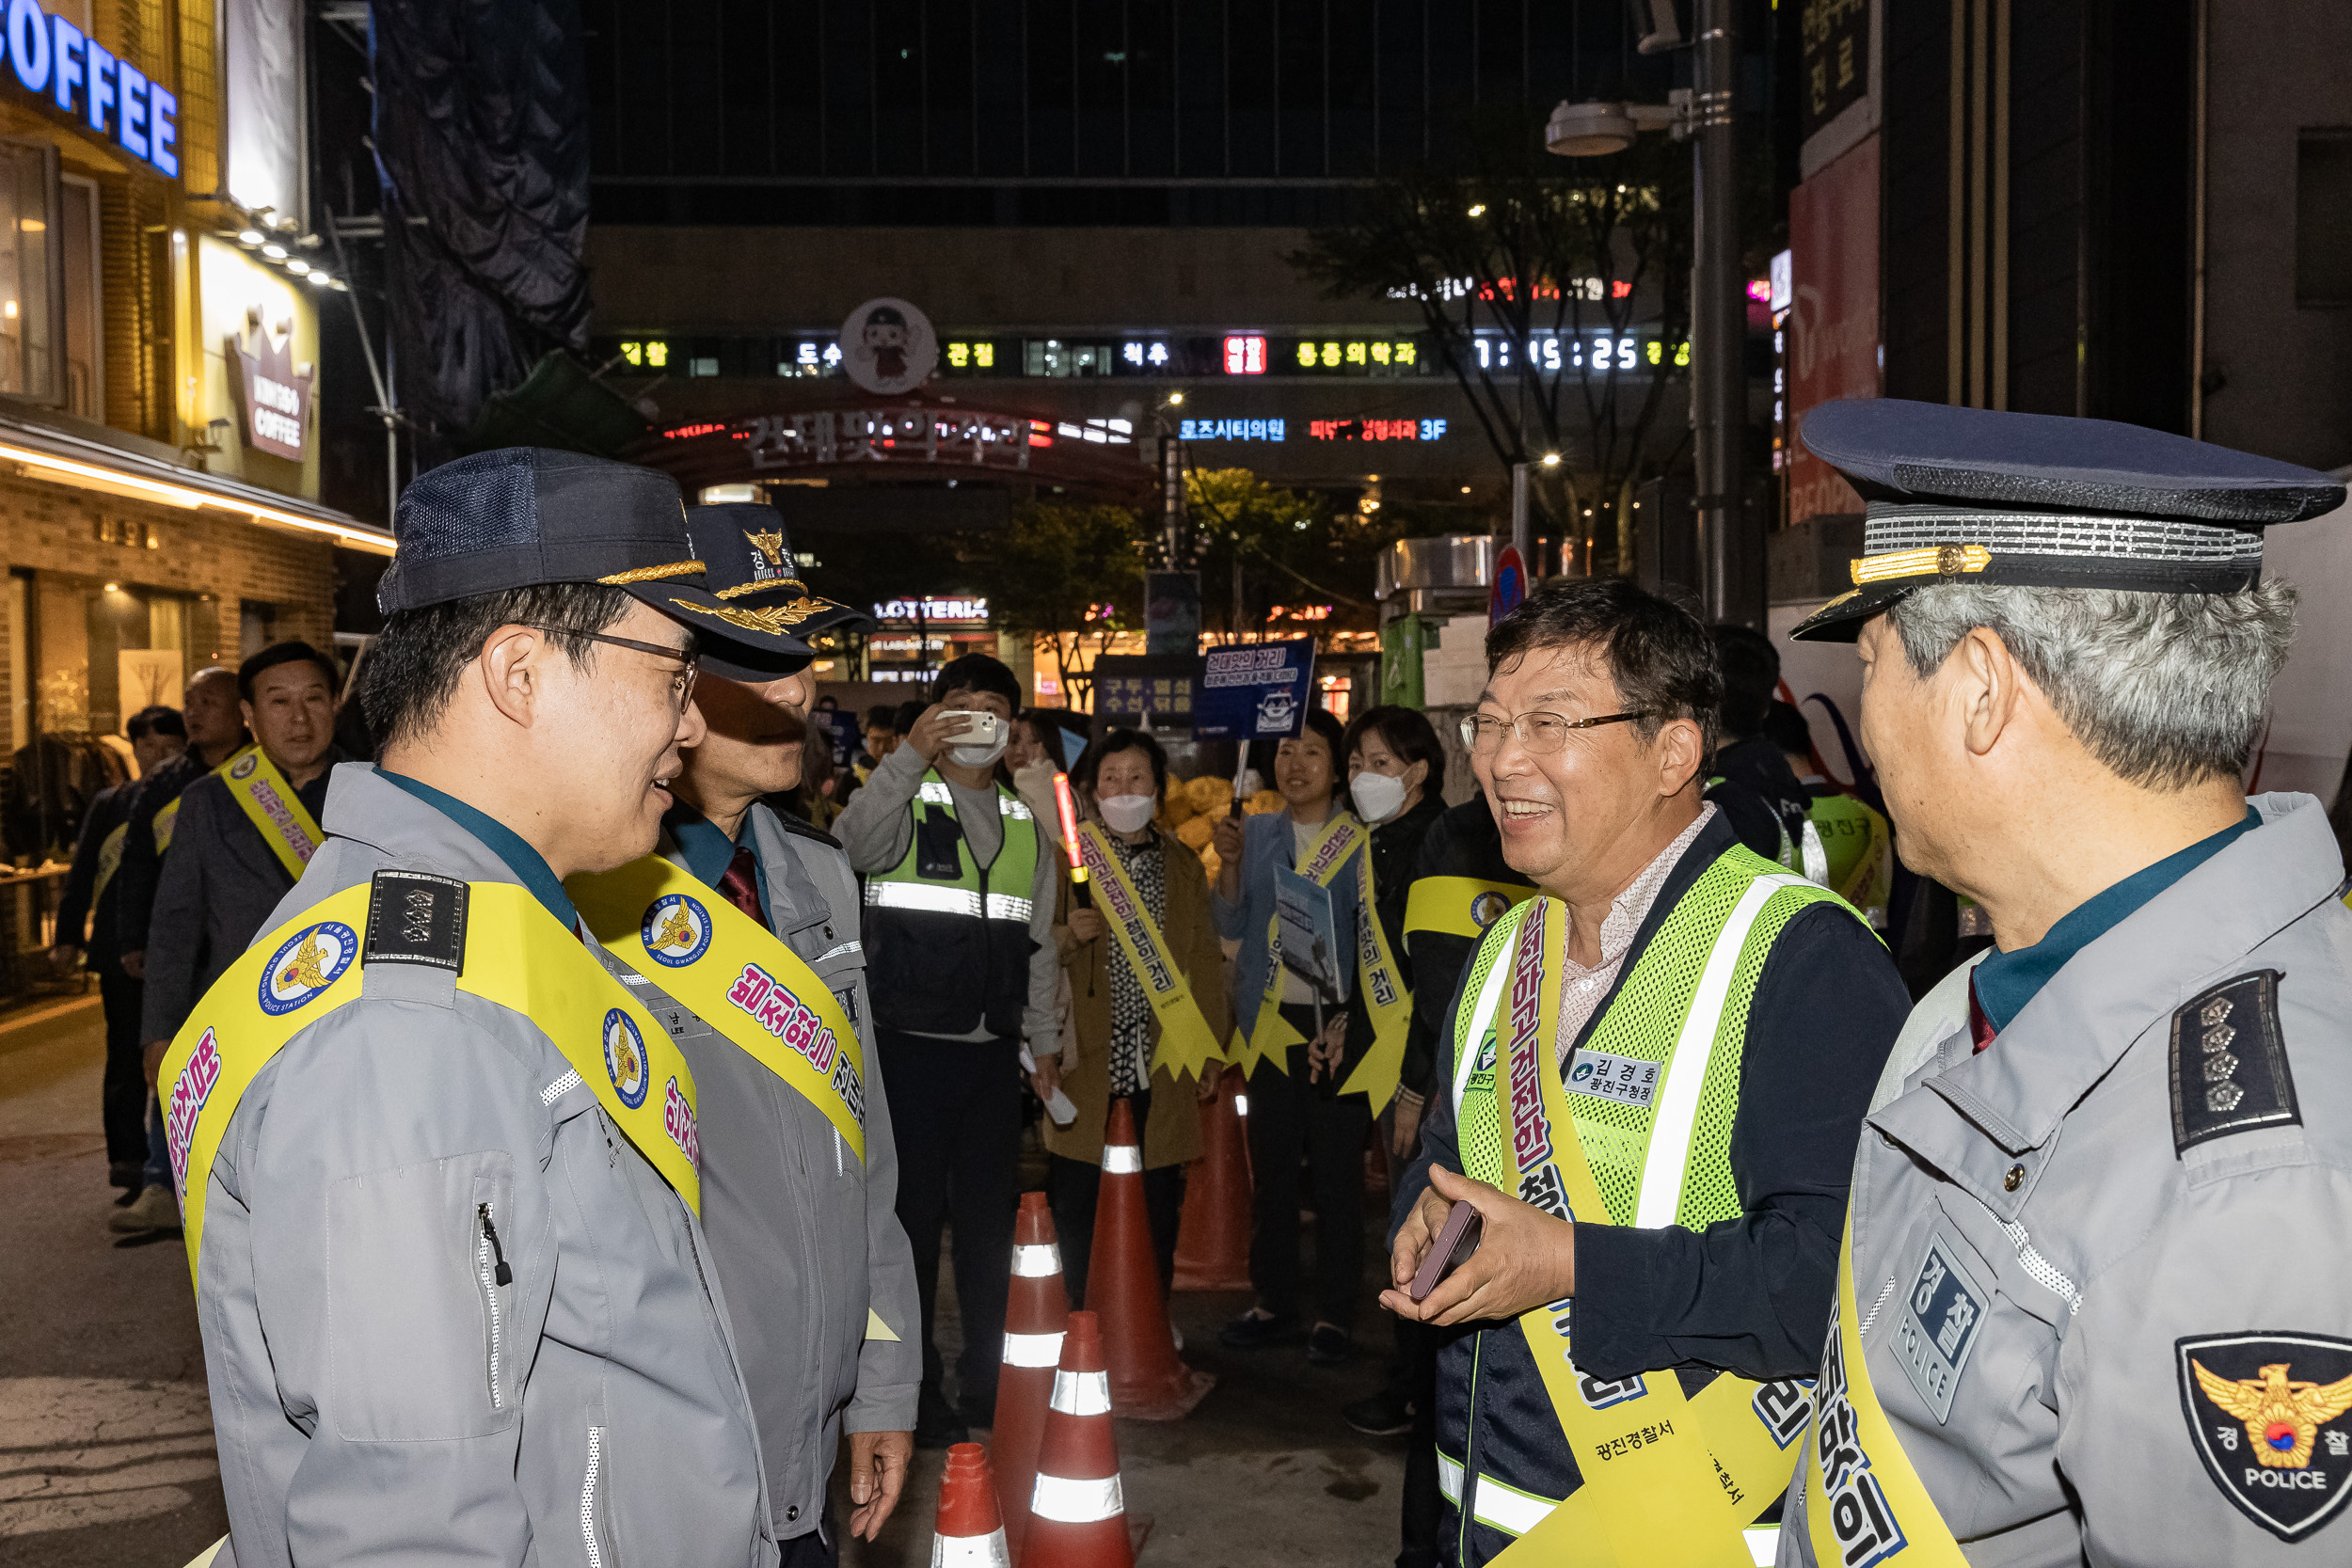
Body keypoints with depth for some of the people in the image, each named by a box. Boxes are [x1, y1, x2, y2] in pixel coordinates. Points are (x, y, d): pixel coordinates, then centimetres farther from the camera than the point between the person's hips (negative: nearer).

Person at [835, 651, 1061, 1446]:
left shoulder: (1027, 827, 14)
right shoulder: (903, 805, -1)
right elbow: (851, 847, -26)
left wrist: (1044, 1042, 15)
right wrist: (908, 756, -32)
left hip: (993, 1052, 5)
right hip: (911, 1045, -5)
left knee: (990, 1217, 12)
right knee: (914, 1215, 2)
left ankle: (989, 1381, 26)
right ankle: (915, 1388, 15)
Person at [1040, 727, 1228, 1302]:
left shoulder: (1184, 865, 12)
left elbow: (1206, 959, 14)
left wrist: (1208, 1045, 9)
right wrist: (1067, 937, -21)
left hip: (1162, 1058, 3)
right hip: (1084, 1056, -3)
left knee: (1159, 1201, 10)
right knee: (1074, 1201, 1)